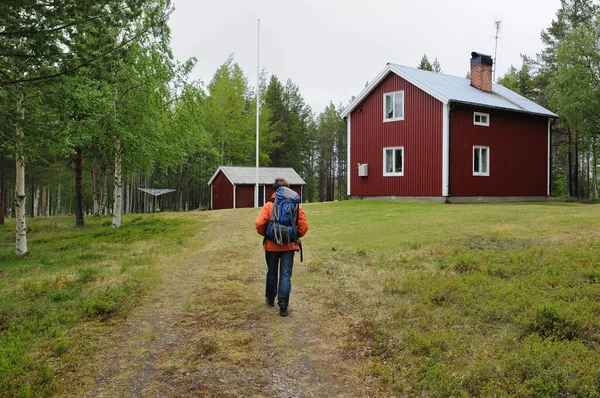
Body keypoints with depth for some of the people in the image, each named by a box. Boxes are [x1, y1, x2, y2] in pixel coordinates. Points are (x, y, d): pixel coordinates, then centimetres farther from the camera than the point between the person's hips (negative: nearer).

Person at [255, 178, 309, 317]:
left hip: (272, 245, 0)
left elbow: (259, 224, -15)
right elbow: (304, 226, -4)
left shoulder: (269, 205, -8)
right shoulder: (295, 206, -3)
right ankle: (283, 304, -7)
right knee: (286, 275, 2)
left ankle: (270, 299, 34)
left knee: (272, 273, 17)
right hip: (289, 246, 0)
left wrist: (265, 234, 5)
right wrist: (297, 236, 13)